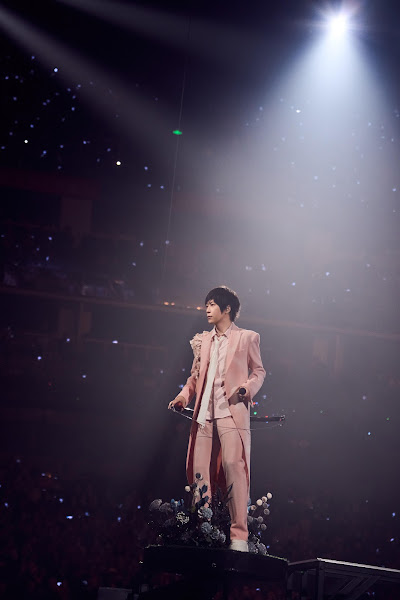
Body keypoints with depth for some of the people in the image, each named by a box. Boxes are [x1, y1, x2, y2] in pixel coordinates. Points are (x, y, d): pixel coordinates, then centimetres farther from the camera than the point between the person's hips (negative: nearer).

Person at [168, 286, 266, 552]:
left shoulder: (247, 338, 7)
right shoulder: (203, 340, 21)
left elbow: (259, 370, 9)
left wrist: (249, 386, -12)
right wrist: (184, 396, 6)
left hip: (232, 411, -5)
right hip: (204, 413, 5)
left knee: (234, 466, -15)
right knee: (199, 469, 0)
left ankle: (239, 535, -15)